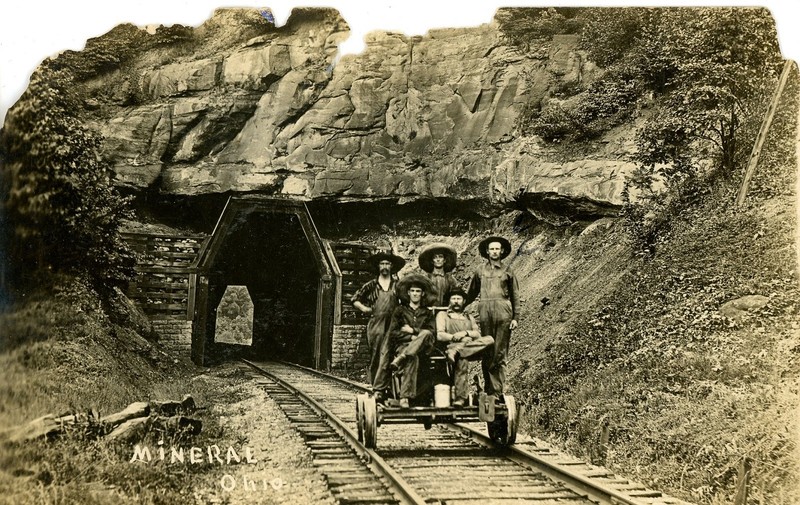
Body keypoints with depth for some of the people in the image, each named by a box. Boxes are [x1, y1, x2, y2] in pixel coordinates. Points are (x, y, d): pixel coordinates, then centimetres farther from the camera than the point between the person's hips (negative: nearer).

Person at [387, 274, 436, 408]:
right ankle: (404, 397, -48)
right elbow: (392, 333, 6)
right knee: (413, 358, -39)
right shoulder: (400, 310, 16)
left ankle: (400, 360, -42)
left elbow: (432, 332, 6)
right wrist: (412, 337, -6)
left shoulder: (427, 313, 21)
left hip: (423, 348, 2)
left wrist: (413, 330, -3)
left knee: (426, 334, -34)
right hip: (403, 345, -2)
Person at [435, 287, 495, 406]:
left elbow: (478, 334, 17)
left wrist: (465, 333, -5)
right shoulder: (442, 315, 23)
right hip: (450, 346, -4)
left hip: (471, 347, 4)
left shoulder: (469, 317, 35)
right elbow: (440, 335, 5)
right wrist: (454, 337, -12)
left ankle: (456, 351, -41)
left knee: (489, 340, -29)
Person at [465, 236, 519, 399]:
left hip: (503, 311, -2)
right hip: (485, 312, 2)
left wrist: (515, 317, 3)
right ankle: (490, 389, 2)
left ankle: (499, 391, -2)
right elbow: (471, 294, 21)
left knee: (500, 353, -3)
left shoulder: (507, 271, 11)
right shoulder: (480, 271, 16)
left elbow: (515, 296, 11)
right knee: (487, 353, -1)